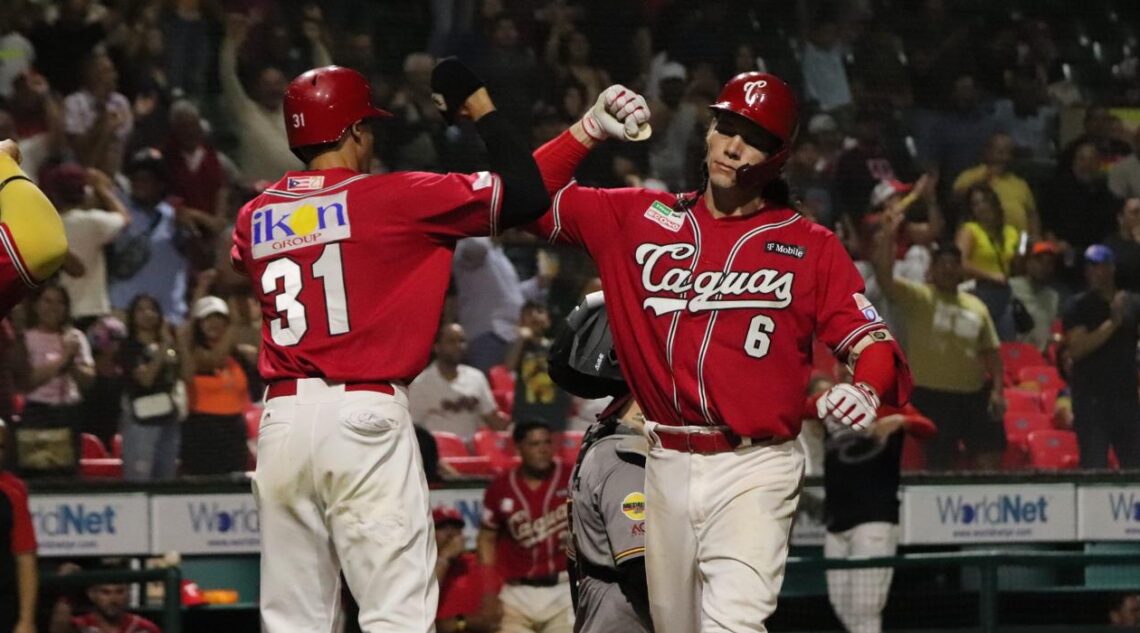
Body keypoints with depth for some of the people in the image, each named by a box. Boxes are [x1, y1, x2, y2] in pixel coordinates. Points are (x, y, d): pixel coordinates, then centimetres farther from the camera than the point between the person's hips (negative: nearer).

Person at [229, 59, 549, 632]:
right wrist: (479, 105, 10)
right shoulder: (391, 197, -3)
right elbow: (526, 194, -4)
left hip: (281, 418, 5)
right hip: (363, 413, -5)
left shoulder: (255, 217, 11)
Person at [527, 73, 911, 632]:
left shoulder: (811, 247, 3)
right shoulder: (641, 218, 10)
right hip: (666, 467, 4)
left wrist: (867, 390, -25)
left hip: (755, 467, -4)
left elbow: (873, 343, -2)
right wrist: (591, 129, -4)